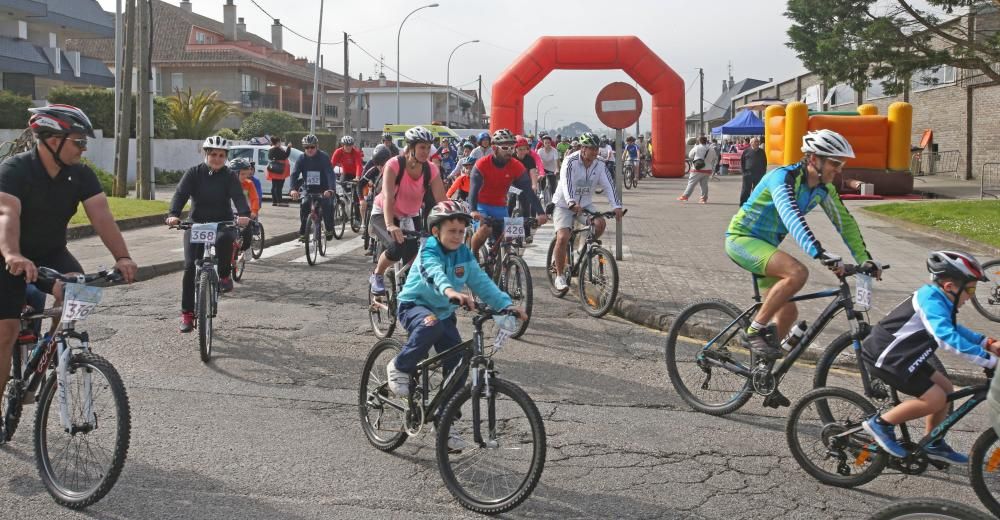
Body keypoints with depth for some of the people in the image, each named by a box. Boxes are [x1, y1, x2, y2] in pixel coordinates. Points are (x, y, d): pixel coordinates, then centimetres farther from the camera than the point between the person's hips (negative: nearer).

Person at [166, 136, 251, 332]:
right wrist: (173, 214, -36)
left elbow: (238, 196, -19)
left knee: (225, 239, -38)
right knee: (190, 267, -9)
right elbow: (181, 194, -16)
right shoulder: (194, 173, -2)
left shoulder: (229, 176, -2)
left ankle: (224, 275, -11)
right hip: (196, 224, 1)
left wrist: (244, 214, -41)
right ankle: (187, 313, 1)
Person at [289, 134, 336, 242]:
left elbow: (330, 174, -26)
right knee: (304, 205, -19)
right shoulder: (302, 158, -8)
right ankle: (303, 232, -9)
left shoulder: (324, 157, -16)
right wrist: (293, 189, -35)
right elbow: (294, 174, -17)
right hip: (309, 189, 2)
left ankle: (329, 229, 8)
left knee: (327, 207, -16)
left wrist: (330, 189, -43)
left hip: (323, 189, -2)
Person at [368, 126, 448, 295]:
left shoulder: (431, 170, -15)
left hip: (409, 217, 4)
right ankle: (377, 276, 0)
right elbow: (387, 197, -37)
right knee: (397, 247, -28)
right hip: (384, 214, -4)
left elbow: (441, 200, -20)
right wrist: (390, 225, -53)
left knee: (412, 252, -13)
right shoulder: (394, 165, -25)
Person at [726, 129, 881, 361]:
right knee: (798, 272, -31)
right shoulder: (783, 177, -25)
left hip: (766, 245, 8)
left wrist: (865, 259, -2)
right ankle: (755, 331, -19)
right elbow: (792, 218, -40)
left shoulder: (823, 188, 0)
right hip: (741, 238, -8)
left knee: (788, 312, 3)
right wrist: (821, 254, -51)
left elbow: (845, 222, 7)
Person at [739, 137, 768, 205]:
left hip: (759, 174, 3)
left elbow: (765, 162, 14)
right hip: (748, 174, -3)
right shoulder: (746, 151, 2)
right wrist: (743, 171, -2)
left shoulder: (761, 152, 9)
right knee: (746, 190, -2)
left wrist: (763, 171, 6)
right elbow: (742, 161, 5)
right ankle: (743, 203, 3)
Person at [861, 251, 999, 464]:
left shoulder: (937, 298, 7)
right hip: (884, 357, -10)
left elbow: (953, 329, 24)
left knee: (946, 389, 13)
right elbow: (947, 338, -38)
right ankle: (881, 423, -1)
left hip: (899, 354, 10)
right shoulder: (930, 300, -24)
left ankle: (933, 445, 25)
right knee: (935, 399, -13)